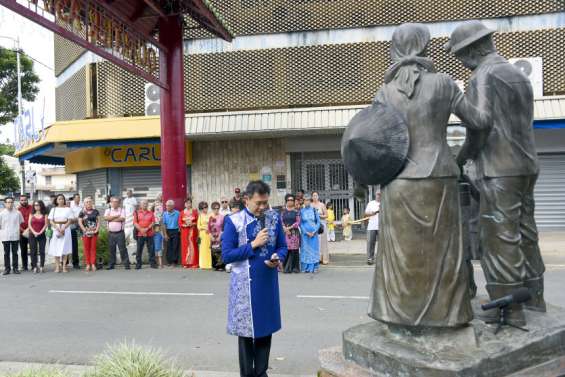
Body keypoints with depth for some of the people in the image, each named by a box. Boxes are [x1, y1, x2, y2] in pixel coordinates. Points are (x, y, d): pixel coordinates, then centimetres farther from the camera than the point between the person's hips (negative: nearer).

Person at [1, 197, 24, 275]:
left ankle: (15, 268, 14)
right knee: (6, 253, 5)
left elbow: (21, 223, 12)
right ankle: (7, 268, 11)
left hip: (15, 236, 0)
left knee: (15, 253, 6)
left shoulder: (18, 213, 1)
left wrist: (17, 230, 7)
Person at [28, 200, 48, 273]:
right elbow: (29, 224, 4)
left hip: (42, 235, -2)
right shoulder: (32, 215, 10)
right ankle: (34, 267, 2)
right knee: (33, 251, 0)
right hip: (32, 235, 2)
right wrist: (34, 232, -10)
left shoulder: (44, 215, 5)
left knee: (42, 251, -2)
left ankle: (42, 266, 2)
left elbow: (46, 224, -2)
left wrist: (40, 232, -13)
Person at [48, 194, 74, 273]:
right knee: (56, 248, -2)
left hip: (66, 230, -1)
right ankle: (57, 266, 2)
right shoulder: (53, 209, 11)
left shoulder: (68, 209, 7)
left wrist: (63, 228, -15)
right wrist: (57, 228, -12)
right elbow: (51, 221, 4)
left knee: (65, 248, -3)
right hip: (56, 230, 1)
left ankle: (64, 266, 0)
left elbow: (70, 220, -1)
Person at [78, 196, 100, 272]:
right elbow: (80, 222, -2)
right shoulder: (82, 212, 2)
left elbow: (98, 221, 6)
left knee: (93, 248, 4)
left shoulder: (95, 211, 7)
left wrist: (97, 229, -6)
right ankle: (88, 264, 7)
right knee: (86, 248, 1)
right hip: (86, 233, -1)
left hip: (94, 232, 1)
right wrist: (85, 230, -11)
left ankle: (93, 264, 9)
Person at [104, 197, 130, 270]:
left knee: (122, 249, -4)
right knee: (111, 249, 8)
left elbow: (122, 219, -12)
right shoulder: (108, 210, 11)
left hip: (120, 233, -3)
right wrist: (116, 216, -9)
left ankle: (126, 264, -1)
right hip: (111, 233, 3)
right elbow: (106, 218, -9)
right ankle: (111, 265, 17)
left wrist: (111, 219, -7)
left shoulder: (122, 210, 5)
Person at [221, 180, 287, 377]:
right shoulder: (233, 221, -10)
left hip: (269, 283, 4)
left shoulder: (274, 218, 1)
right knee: (246, 331, 7)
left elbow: (282, 247, 8)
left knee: (266, 330, 13)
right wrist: (253, 245, -18)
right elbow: (226, 255, -11)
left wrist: (277, 258, -14)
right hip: (245, 285, -4)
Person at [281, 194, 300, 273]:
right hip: (285, 232, 1)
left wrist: (290, 227, -11)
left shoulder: (296, 211, 5)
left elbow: (298, 222, -1)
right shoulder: (283, 211, 11)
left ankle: (295, 267, 3)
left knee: (294, 250, -4)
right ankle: (287, 267, 3)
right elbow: (281, 221, 6)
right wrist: (285, 229, -10)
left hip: (294, 232, -1)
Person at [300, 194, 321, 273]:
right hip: (305, 233, 0)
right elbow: (300, 223, 2)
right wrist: (306, 232, -8)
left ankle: (314, 267, 7)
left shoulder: (314, 210, 2)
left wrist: (314, 232, -9)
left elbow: (318, 222, 2)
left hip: (314, 233, 0)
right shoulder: (302, 211, 2)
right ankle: (306, 267, 6)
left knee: (314, 249, 2)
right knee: (306, 249, 1)